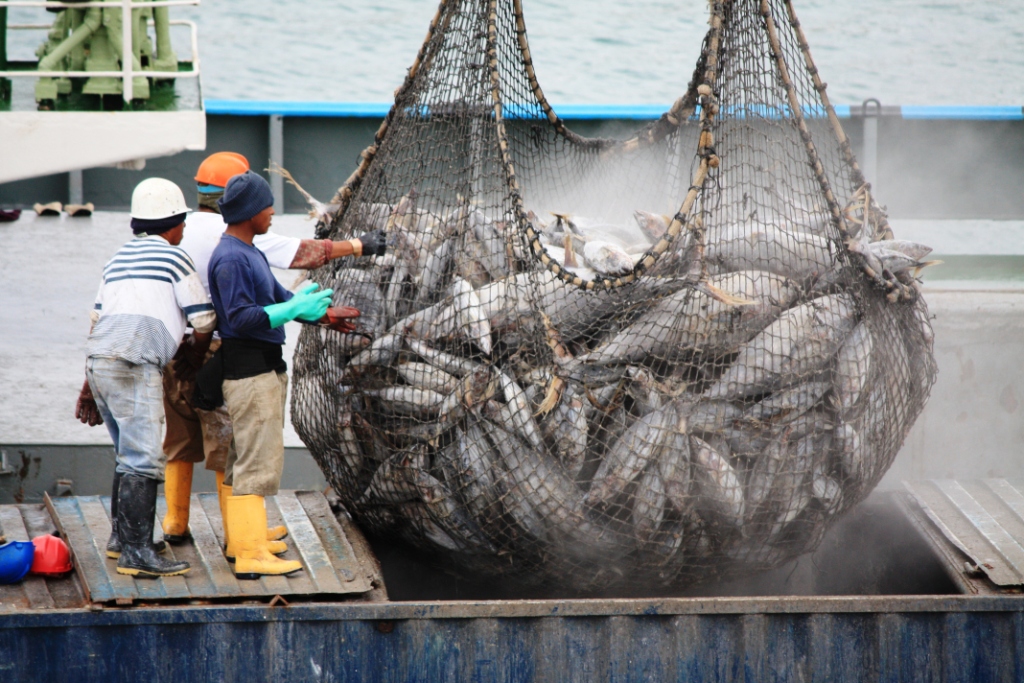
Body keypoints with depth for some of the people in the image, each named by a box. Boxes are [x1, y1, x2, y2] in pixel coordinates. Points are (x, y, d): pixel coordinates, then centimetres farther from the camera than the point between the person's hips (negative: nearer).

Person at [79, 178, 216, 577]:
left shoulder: (119, 260, 24)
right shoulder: (174, 259, 3)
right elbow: (204, 324, 5)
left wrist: (90, 387, 27)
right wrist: (197, 357, 28)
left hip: (98, 363, 8)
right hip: (134, 367, -8)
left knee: (131, 453, 21)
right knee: (143, 459, -10)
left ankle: (121, 537, 27)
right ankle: (135, 552, -16)